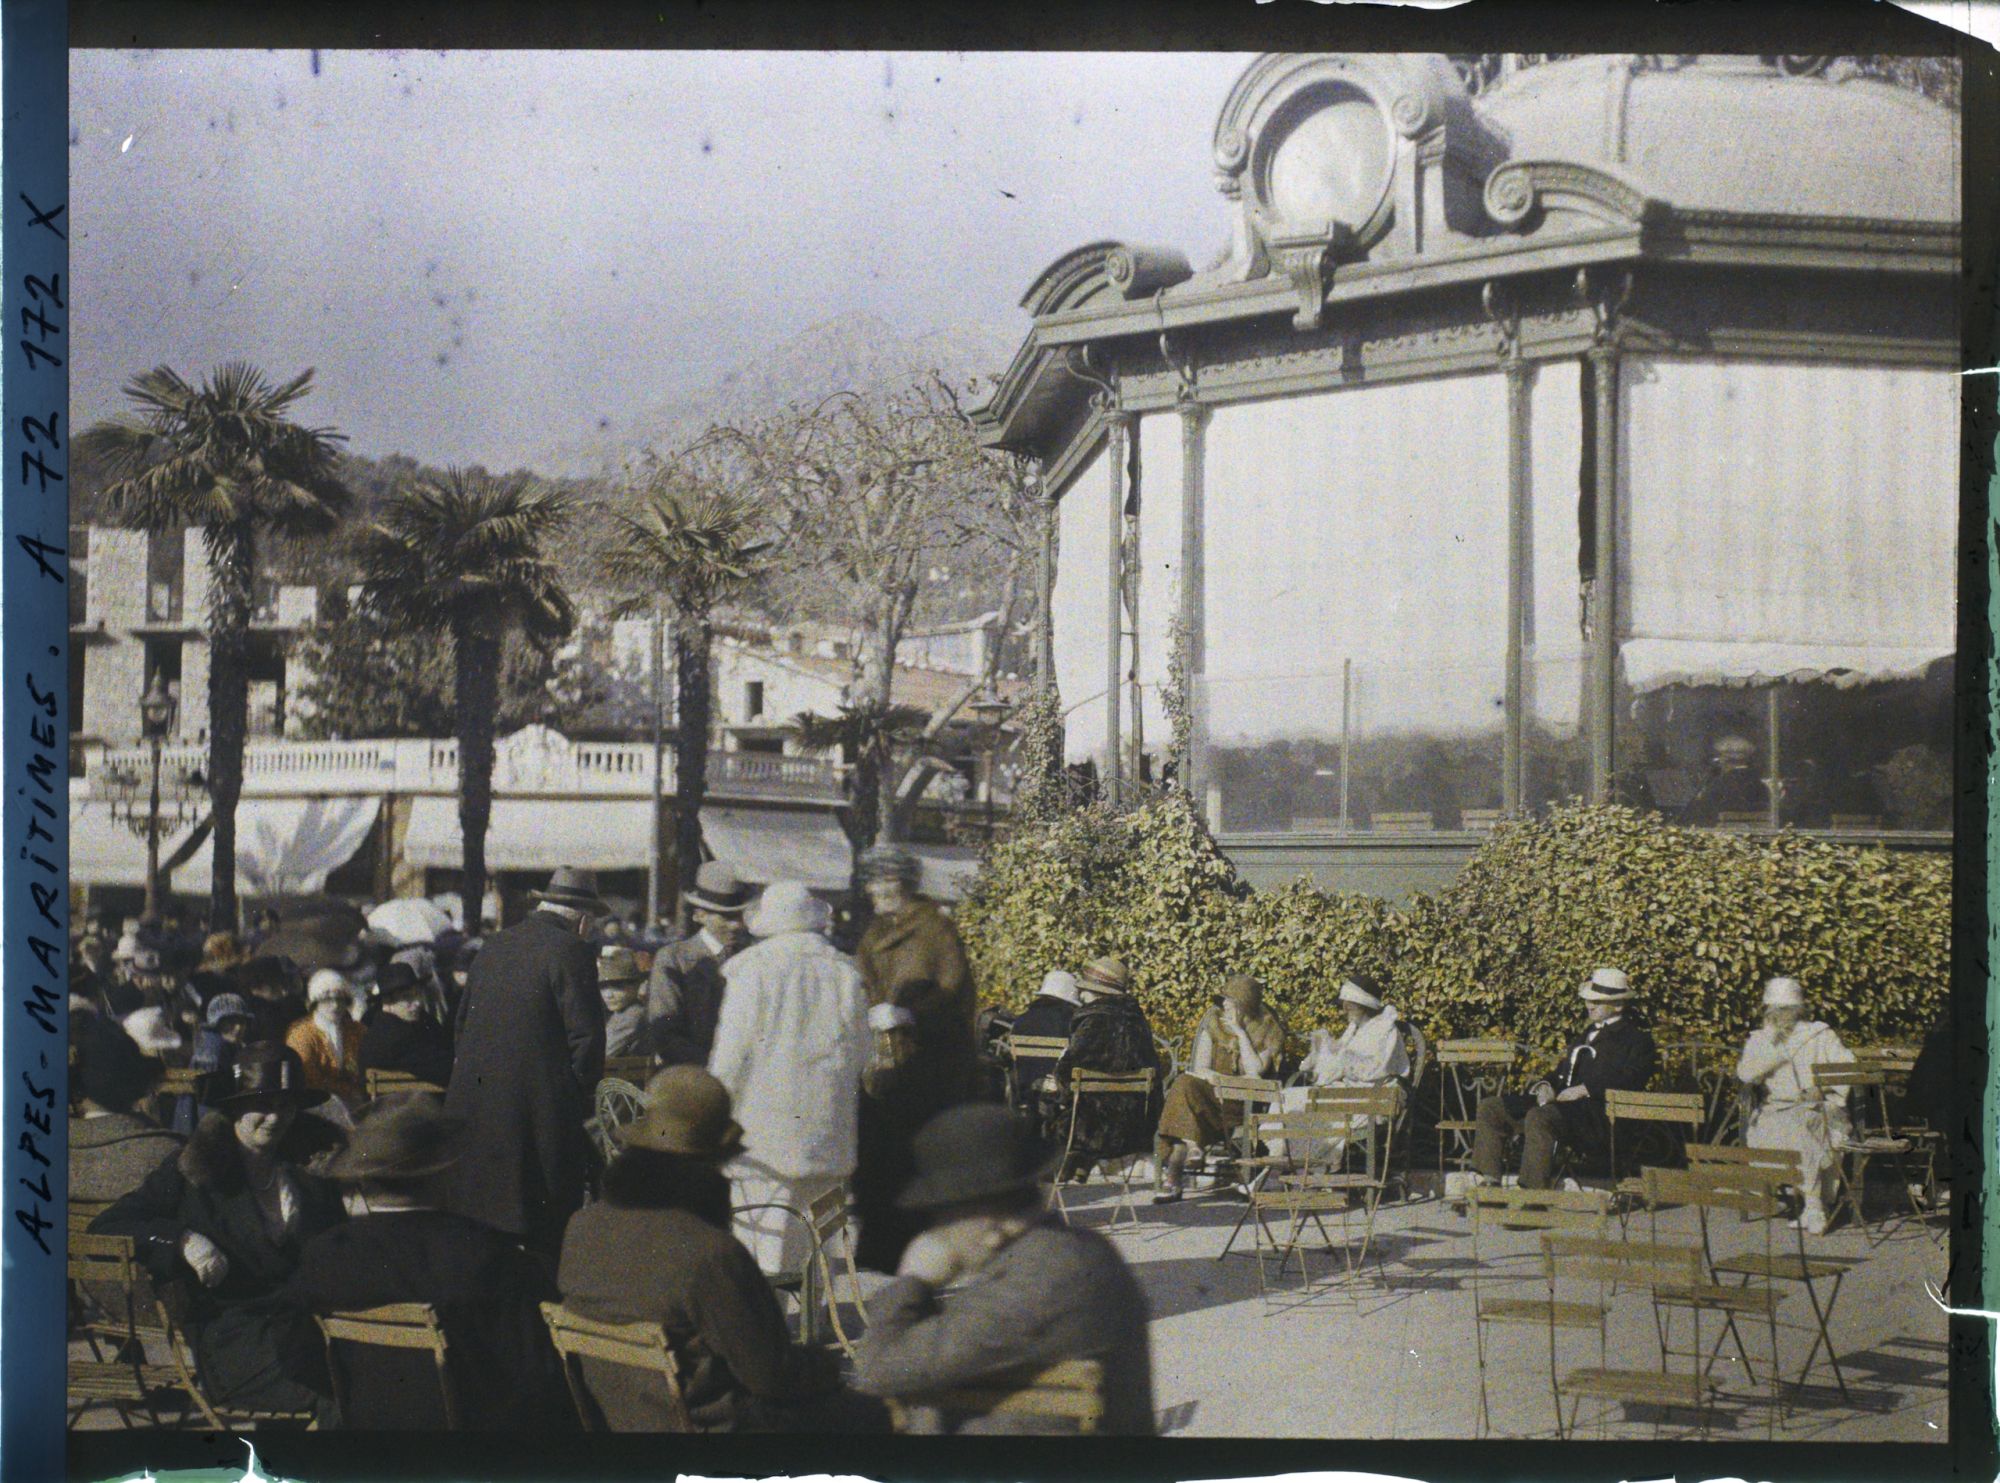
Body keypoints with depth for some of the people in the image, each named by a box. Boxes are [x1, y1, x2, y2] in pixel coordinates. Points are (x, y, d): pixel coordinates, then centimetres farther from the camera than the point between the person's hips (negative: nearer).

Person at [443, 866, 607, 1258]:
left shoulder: (495, 945, 14)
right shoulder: (571, 951, -8)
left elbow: (463, 1019, 18)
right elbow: (587, 1034, -12)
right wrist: (582, 1096, -2)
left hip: (472, 1100, 7)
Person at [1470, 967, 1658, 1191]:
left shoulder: (1637, 1036, 1)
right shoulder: (1590, 1033, 29)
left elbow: (1631, 1080, -14)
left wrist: (1585, 1089, -19)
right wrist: (1545, 1086, 5)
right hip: (1559, 1101, 9)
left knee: (1539, 1116, -38)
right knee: (1489, 1107, 1)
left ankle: (1534, 1193, -37)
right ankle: (1488, 1180, -4)